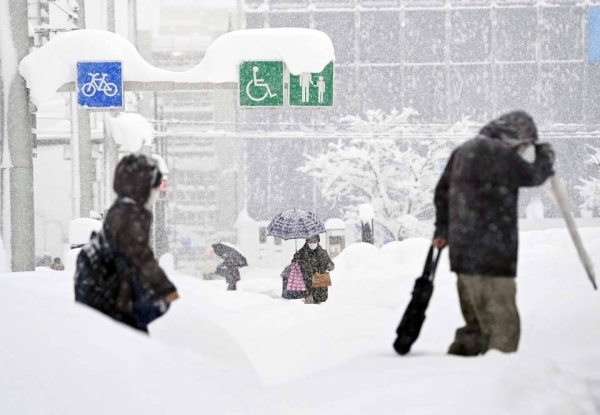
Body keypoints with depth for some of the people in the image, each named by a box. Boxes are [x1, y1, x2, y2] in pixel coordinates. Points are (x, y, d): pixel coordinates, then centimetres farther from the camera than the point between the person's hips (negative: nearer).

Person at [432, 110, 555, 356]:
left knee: (477, 325, 18)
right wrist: (545, 155, 22)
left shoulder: (462, 152, 14)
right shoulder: (502, 156, -13)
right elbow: (534, 175, 1)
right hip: (491, 257, -9)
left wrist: (442, 230, 34)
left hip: (463, 253, 9)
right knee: (503, 327, -6)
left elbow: (442, 191, 24)